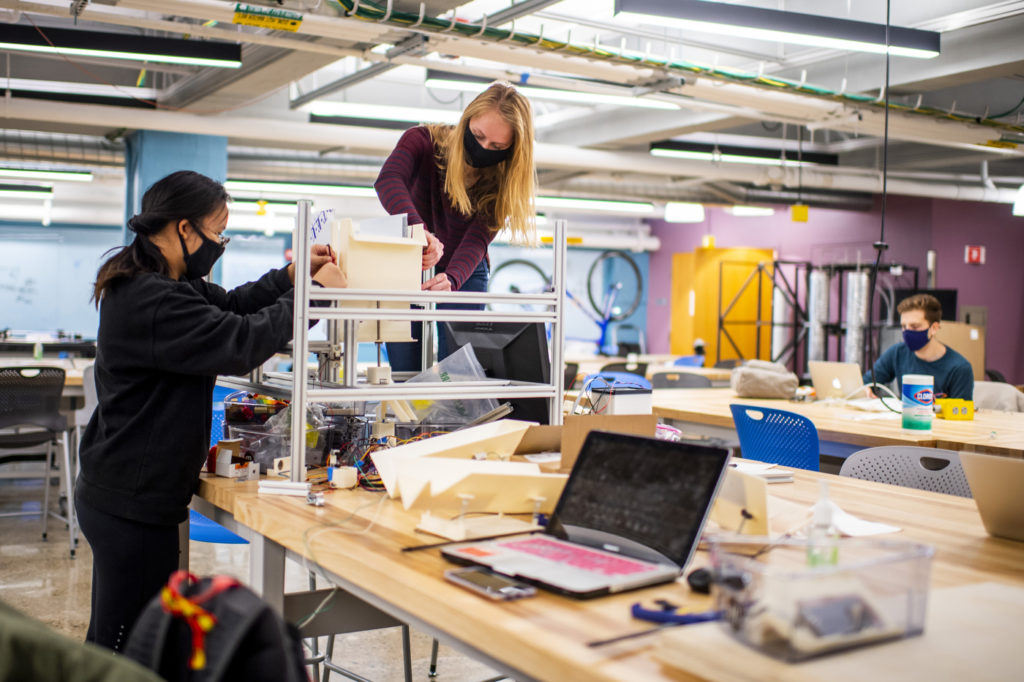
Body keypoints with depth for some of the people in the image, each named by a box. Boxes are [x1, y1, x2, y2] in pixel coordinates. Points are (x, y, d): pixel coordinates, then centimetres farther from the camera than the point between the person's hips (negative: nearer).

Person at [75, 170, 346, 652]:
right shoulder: (153, 301, -24)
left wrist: (291, 277, 4)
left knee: (110, 640, 21)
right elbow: (240, 342, -26)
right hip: (135, 504, -11)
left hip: (119, 492, 11)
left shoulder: (146, 283, 10)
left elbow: (228, 305, 18)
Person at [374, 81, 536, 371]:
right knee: (405, 375, -3)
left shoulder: (507, 180, -16)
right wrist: (420, 230, -59)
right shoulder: (423, 141, -19)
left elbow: (477, 240, -26)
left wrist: (451, 279, -47)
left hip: (464, 274, 0)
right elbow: (388, 180, -40)